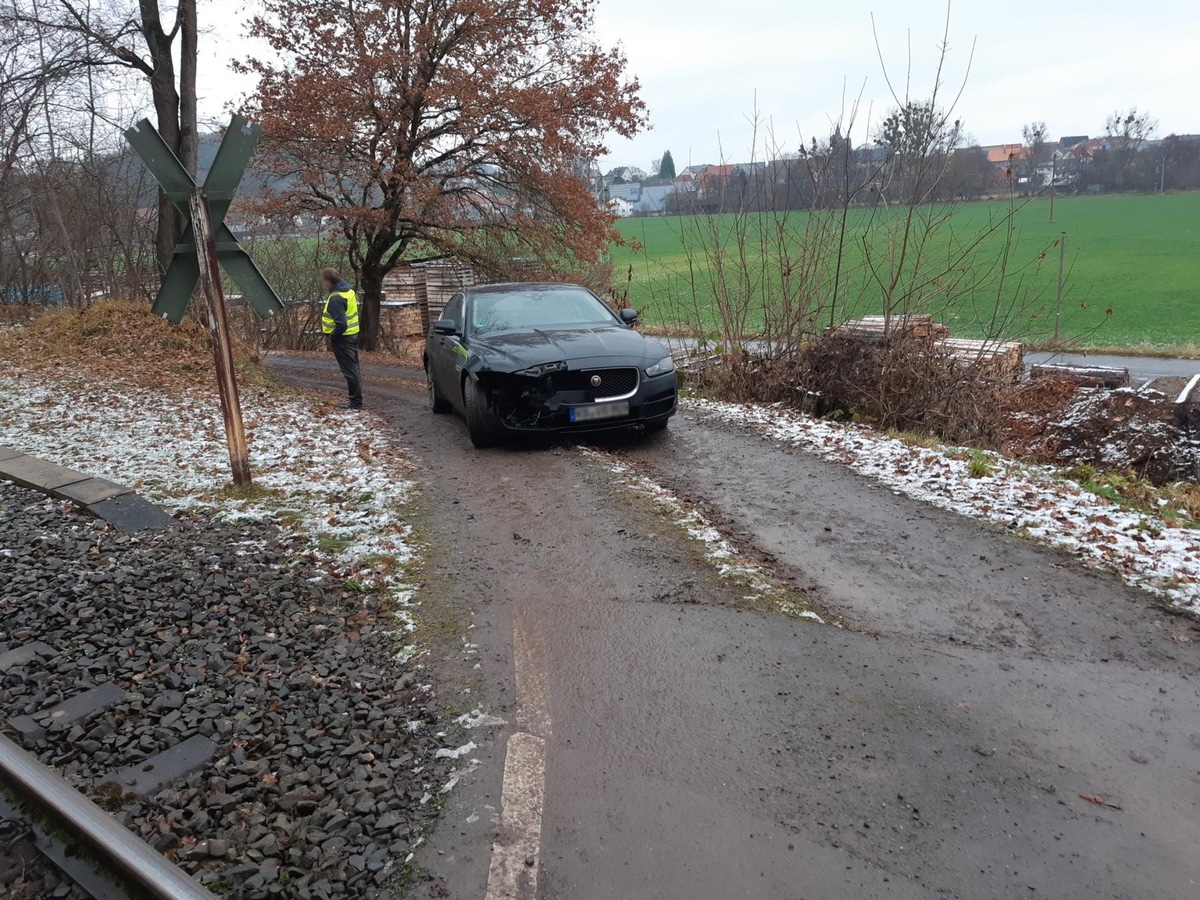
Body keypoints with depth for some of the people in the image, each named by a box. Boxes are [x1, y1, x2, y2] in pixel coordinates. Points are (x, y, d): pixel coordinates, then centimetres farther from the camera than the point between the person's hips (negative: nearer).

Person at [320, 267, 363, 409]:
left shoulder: (335, 298, -22)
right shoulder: (348, 290, 7)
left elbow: (341, 324, -27)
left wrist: (332, 337, -13)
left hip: (342, 338, -10)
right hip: (353, 334, 10)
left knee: (350, 370, -3)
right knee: (354, 368, 15)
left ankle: (356, 402, 2)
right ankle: (356, 398, 24)